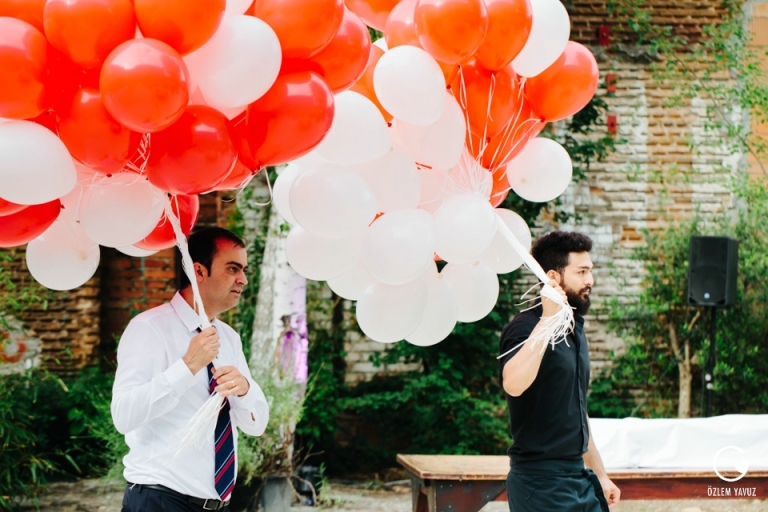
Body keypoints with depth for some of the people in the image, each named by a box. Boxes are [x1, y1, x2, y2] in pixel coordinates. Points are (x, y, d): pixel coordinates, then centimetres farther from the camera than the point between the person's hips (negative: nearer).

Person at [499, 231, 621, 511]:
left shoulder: (575, 330, 14)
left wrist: (600, 474, 24)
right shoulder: (526, 327, -12)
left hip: (580, 479, 8)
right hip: (541, 480, -8)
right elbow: (513, 383, -34)